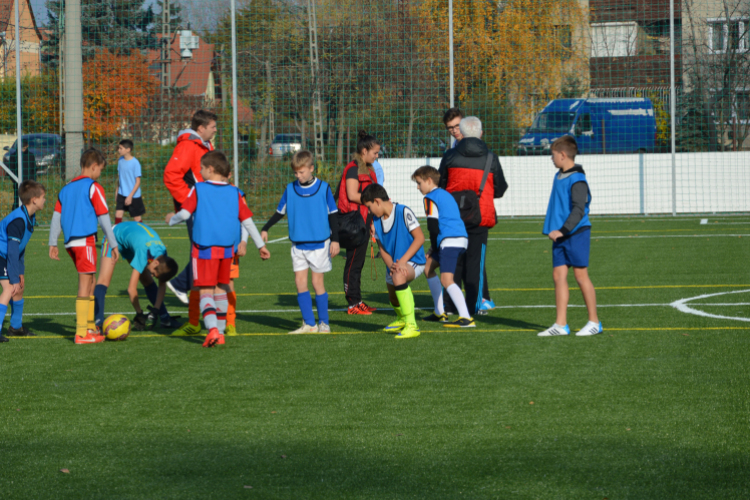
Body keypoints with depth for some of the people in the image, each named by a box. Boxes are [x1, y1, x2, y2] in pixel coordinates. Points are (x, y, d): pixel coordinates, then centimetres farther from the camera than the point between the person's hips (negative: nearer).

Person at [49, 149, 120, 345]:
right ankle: (81, 333, -7)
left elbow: (56, 216, 13)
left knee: (90, 282, 19)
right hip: (85, 240, -7)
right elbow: (104, 218, -7)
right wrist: (114, 245, -3)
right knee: (85, 284, -5)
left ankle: (90, 326, 24)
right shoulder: (94, 187, -5)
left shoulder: (66, 189, 15)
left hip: (71, 243, 7)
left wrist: (53, 243, 13)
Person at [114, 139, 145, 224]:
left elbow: (138, 182, -14)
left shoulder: (135, 163, -16)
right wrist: (117, 190, 16)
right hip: (122, 195, 5)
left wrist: (130, 196, -17)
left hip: (134, 196, -5)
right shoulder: (120, 161, 2)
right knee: (118, 214, -6)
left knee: (137, 218, 5)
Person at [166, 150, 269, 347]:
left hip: (204, 249, -4)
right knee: (221, 290, 18)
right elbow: (247, 220, 8)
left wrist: (172, 219, 15)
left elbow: (185, 213, -8)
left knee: (206, 292, -4)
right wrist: (261, 245, 15)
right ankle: (220, 333, 22)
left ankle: (212, 329, -25)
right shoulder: (234, 193, 7)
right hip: (227, 250, 4)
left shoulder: (198, 190, -3)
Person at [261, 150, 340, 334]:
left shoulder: (323, 188, -2)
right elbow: (280, 212, 14)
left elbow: (332, 215, 2)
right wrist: (265, 229, 6)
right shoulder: (290, 189, 5)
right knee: (300, 281, -4)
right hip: (298, 244, 3)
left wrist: (335, 239, -2)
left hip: (319, 243, -3)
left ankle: (323, 323, 10)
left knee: (317, 282, -1)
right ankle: (309, 324, 0)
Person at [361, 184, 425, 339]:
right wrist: (391, 265, -15)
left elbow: (420, 238, -20)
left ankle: (411, 325, -34)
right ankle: (402, 319, 59)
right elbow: (382, 248, 6)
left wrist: (402, 261, -25)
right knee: (394, 298, 20)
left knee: (398, 276, -38)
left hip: (414, 262, -8)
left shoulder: (404, 212, -18)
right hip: (393, 264, 8)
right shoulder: (376, 221, 3)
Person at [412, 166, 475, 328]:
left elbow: (433, 225, -7)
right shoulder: (445, 194, 25)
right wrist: (434, 249, 26)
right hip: (461, 238, 10)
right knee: (428, 266, 23)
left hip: (450, 241, -10)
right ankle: (439, 313, 25)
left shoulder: (430, 198, -3)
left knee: (446, 280, -19)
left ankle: (466, 318, -29)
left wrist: (433, 247, 5)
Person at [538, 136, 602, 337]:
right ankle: (560, 324, 5)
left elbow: (579, 210, -20)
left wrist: (563, 230, -24)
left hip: (576, 234, -9)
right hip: (560, 237, 9)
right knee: (559, 275, 4)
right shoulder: (558, 177, 14)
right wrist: (553, 230, 18)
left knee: (581, 275, -3)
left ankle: (594, 322, 6)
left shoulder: (577, 180, -15)